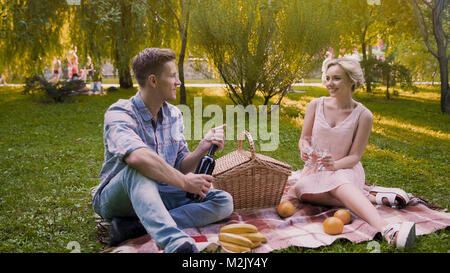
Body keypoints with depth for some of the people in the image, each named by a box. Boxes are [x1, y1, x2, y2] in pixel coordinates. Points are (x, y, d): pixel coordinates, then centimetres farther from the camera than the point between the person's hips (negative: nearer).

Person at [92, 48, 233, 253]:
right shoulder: (119, 113, -16)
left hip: (158, 197, 7)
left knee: (223, 201, -12)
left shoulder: (173, 115, 6)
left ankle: (134, 225, -27)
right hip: (114, 198, -6)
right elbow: (138, 156, -37)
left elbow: (181, 167, 3)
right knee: (138, 169, -38)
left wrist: (202, 149, -17)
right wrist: (184, 182, -31)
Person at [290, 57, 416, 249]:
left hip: (344, 169, -2)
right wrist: (304, 149, -17)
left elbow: (355, 156, -5)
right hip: (314, 169, 3)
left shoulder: (363, 116, -6)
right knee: (303, 189, -35)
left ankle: (386, 229, -60)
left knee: (338, 183, -41)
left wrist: (334, 165, -26)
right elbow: (304, 138, 8)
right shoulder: (316, 105, 1)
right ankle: (369, 196, -33)